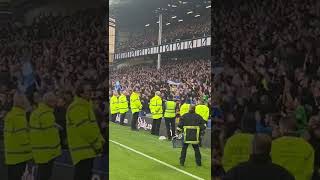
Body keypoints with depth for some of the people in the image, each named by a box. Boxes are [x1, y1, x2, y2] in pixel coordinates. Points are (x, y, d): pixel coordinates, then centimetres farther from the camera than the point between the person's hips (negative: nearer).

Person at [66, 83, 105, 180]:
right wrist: (97, 144, -13)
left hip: (88, 149, 10)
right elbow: (84, 128, -20)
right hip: (82, 151, -10)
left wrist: (100, 140, 8)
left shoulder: (86, 106, 19)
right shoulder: (77, 107, -14)